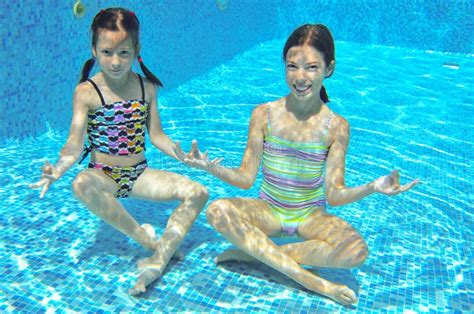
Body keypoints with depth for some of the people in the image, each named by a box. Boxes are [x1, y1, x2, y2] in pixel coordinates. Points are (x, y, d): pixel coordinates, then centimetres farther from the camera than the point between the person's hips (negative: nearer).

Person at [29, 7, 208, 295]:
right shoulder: (87, 92, -9)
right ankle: (147, 239, -24)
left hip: (139, 174, 3)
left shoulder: (146, 87, 1)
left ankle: (158, 261, -27)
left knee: (198, 192, -17)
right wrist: (58, 170, -36)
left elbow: (156, 135, 3)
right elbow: (75, 142, -16)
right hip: (104, 175, -3)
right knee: (82, 185, -40)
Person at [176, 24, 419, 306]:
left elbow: (335, 195, -11)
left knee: (357, 251, -29)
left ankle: (256, 253, -15)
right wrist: (210, 167, -25)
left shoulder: (336, 127, -11)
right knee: (217, 211, -29)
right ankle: (310, 280, -26)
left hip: (311, 216, 0)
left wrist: (371, 188, -30)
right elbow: (246, 179, -8)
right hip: (269, 211, 1)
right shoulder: (264, 115, -9)